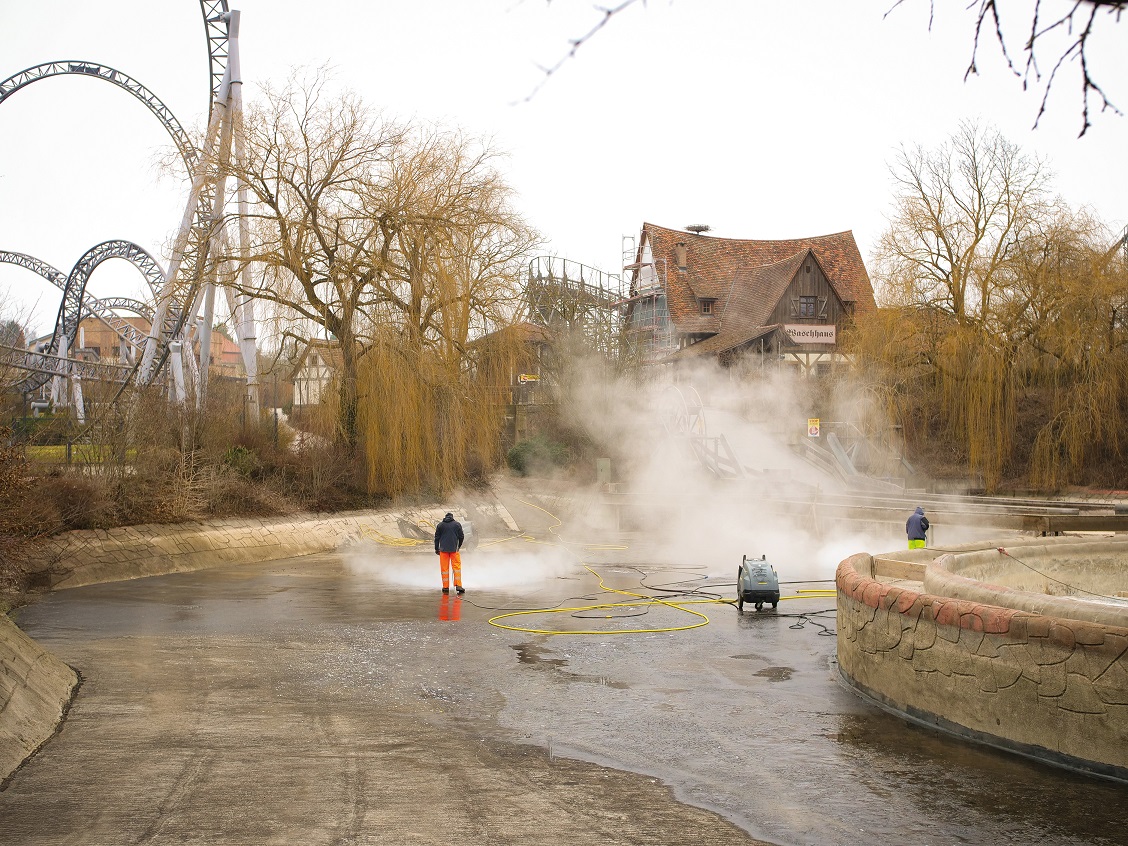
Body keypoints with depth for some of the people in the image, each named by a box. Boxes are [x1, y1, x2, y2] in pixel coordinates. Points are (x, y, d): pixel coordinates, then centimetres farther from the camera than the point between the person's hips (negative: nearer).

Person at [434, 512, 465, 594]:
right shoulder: (457, 524, 4)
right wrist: (459, 546, 21)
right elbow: (461, 537, 5)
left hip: (443, 550, 1)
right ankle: (458, 585, -7)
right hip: (454, 549, -1)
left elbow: (437, 538, 7)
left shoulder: (440, 525, 6)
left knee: (444, 568, 5)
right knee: (457, 567, 3)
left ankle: (445, 587, 4)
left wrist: (437, 549, 16)